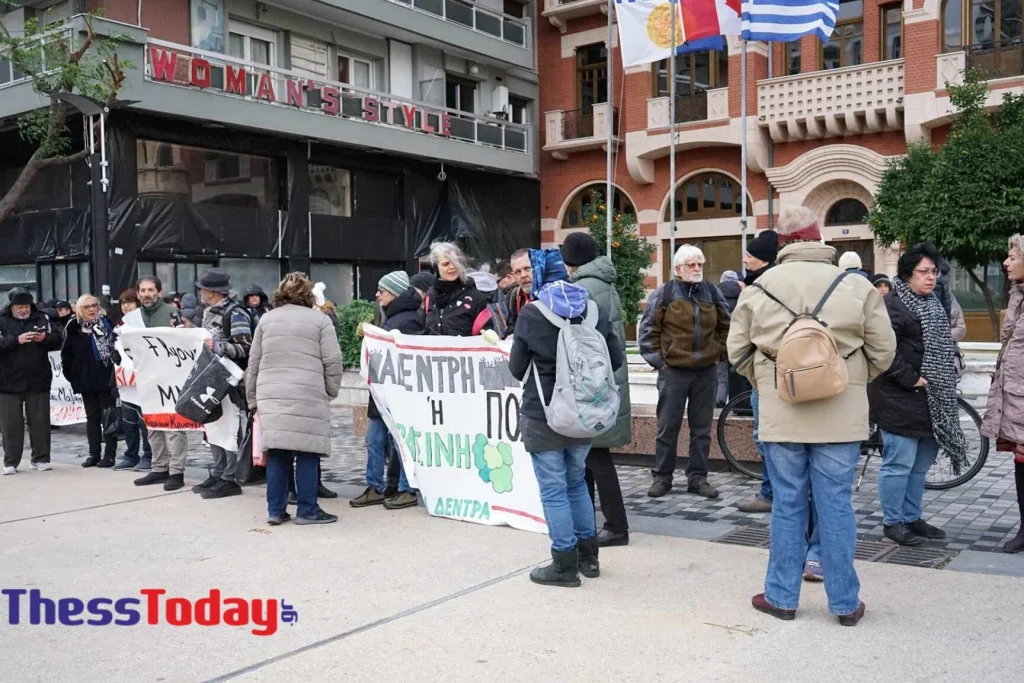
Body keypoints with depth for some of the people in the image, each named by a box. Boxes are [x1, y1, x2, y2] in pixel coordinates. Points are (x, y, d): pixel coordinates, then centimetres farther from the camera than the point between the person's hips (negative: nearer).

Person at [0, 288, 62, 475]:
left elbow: (57, 340, 4)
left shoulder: (42, 318, 4)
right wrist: (16, 340, -23)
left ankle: (40, 458, 16)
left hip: (38, 380, 2)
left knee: (40, 422, 7)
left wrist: (45, 338, -14)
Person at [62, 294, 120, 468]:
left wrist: (116, 372, -13)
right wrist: (70, 374, 4)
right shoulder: (73, 328, 7)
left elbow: (117, 347, -7)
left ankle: (109, 454, 5)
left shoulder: (106, 324, -3)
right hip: (85, 380, 4)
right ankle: (94, 454, 18)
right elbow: (67, 354, 10)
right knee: (91, 418, 11)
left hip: (105, 379, -4)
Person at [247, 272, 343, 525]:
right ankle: (307, 510, 4)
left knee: (276, 452, 7)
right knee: (306, 452, 0)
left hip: (271, 397, 4)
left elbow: (254, 362, 17)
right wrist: (331, 391, 11)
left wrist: (253, 399, 22)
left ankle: (275, 510, 10)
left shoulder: (266, 319, 16)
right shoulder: (319, 319, 4)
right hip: (307, 397, -4)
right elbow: (333, 361, -2)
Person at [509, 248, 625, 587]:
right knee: (576, 482, 20)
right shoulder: (593, 309, 2)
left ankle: (565, 565, 10)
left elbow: (517, 368, -4)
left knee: (553, 490, 4)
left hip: (543, 414, -5)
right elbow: (616, 358, 4)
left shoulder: (531, 314, -9)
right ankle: (587, 555, 26)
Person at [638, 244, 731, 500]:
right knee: (667, 428, 3)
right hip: (673, 371, -3)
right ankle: (662, 477, 15)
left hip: (706, 372, 3)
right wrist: (657, 360, -5)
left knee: (701, 429, 8)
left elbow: (725, 327, 17)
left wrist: (717, 352, 7)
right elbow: (648, 329, -1)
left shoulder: (713, 293, 8)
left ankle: (697, 478, 18)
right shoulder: (664, 293, -4)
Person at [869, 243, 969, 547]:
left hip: (929, 399, 9)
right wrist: (910, 379, -20)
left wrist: (944, 376, 13)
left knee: (921, 463, 14)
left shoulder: (932, 303, 17)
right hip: (900, 397, -9)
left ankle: (912, 517, 25)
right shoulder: (892, 305, -14)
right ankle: (892, 522, 8)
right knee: (899, 462, -3)